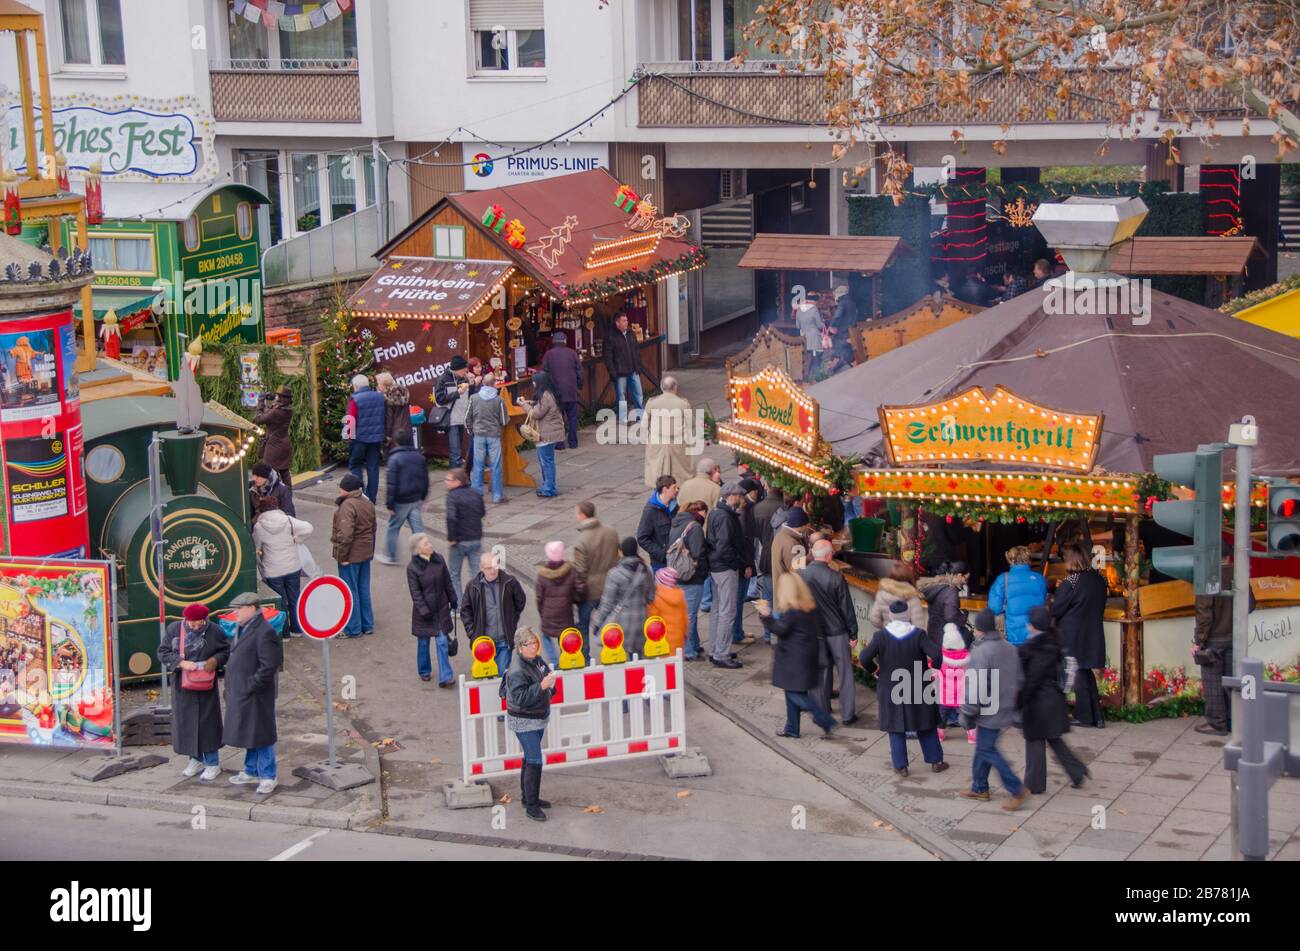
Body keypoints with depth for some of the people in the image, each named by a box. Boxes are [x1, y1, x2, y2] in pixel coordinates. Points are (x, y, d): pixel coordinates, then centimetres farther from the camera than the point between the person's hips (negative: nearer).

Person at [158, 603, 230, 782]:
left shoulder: (215, 631, -9)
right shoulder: (173, 629, -5)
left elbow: (226, 650, 2)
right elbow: (163, 653, -3)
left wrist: (216, 660, -19)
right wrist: (181, 663, -18)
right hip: (182, 686, 2)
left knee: (207, 722, 2)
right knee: (186, 722, 9)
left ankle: (212, 763, 12)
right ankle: (196, 759, 25)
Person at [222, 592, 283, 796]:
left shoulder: (264, 632, -17)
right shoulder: (243, 630, 13)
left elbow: (268, 666, -21)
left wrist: (251, 686, -20)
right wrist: (230, 688, 15)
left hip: (256, 695, -9)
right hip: (240, 694, 9)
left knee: (260, 734, -2)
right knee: (248, 733, 18)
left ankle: (267, 777, 7)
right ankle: (251, 772, 30)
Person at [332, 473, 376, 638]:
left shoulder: (347, 506, -22)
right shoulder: (368, 503, 7)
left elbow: (345, 534, -27)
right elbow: (373, 528, 16)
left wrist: (342, 556, -20)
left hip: (351, 555, -9)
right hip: (366, 552, 9)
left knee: (350, 591, 3)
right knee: (364, 589, 17)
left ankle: (353, 629, 10)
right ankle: (367, 625, 25)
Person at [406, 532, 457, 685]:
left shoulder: (439, 559, -2)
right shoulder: (412, 568, -13)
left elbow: (447, 582, 8)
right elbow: (415, 592, -13)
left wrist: (453, 601, 13)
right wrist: (424, 611, -17)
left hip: (441, 609, 3)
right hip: (423, 611, -3)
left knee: (442, 642, -2)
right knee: (423, 642, 11)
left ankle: (445, 677, -3)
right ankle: (424, 671, 33)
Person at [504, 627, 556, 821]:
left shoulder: (536, 660, 2)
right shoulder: (518, 671, -25)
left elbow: (546, 672, 24)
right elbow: (520, 698, -33)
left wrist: (550, 683, 6)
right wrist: (542, 686, -38)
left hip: (538, 719, 9)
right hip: (524, 721, -9)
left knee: (530, 758, 20)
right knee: (534, 761, -11)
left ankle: (528, 797, 33)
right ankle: (531, 806, -5)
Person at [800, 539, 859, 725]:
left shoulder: (800, 576, -9)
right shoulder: (836, 578, -16)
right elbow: (847, 608, -9)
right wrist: (853, 633, 1)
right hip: (837, 631, -3)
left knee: (821, 671, 16)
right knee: (845, 672, 7)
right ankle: (847, 715, 9)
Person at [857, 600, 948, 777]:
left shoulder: (881, 636, -14)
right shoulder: (918, 634, -14)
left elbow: (864, 658, -20)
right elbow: (937, 655, -23)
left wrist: (872, 670, 0)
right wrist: (935, 667, -2)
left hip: (891, 691, 0)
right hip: (917, 690, 0)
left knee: (896, 729, 12)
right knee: (926, 727, 17)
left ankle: (900, 766, 15)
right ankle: (935, 762, 24)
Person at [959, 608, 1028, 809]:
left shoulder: (980, 652, -20)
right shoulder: (1010, 648, 7)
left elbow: (975, 687, -21)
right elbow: (1019, 680, 15)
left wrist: (968, 714, -12)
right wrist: (1011, 702, 25)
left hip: (989, 713, -9)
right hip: (1005, 710, 9)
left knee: (987, 750, 0)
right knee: (983, 747, 18)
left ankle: (1017, 789, -2)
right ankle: (979, 788, 27)